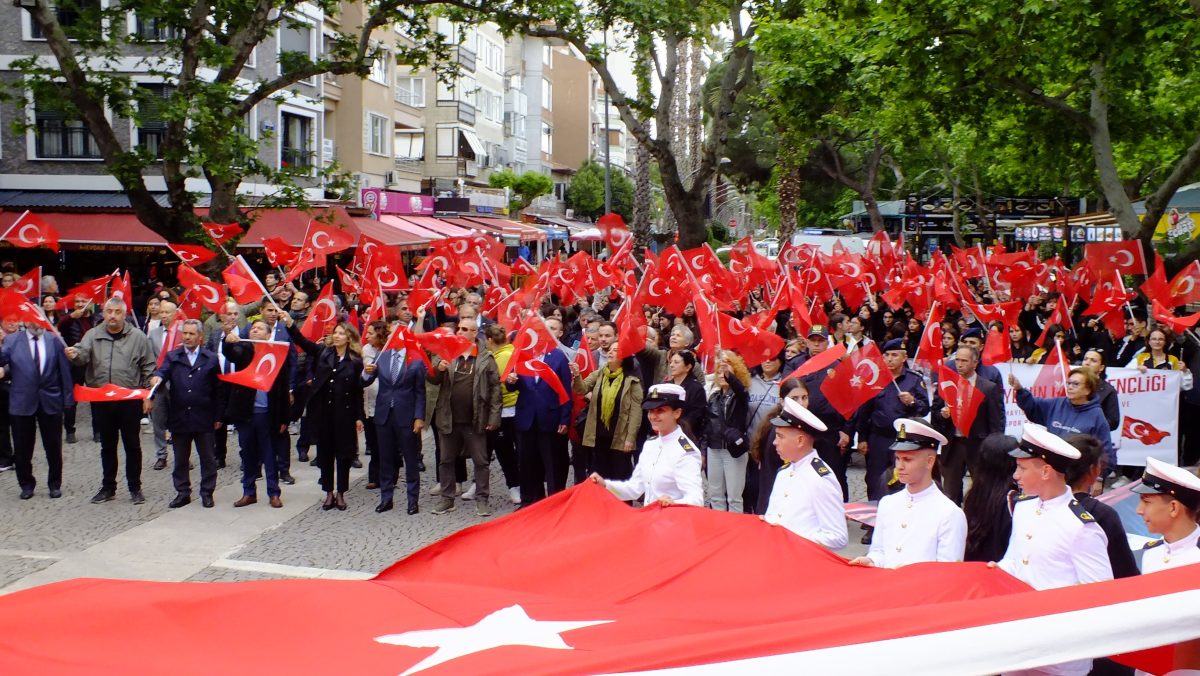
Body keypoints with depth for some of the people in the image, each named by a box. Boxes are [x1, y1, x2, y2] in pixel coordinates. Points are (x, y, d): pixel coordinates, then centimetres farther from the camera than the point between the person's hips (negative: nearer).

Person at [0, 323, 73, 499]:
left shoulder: (54, 340, -1)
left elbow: (65, 370, 0)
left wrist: (68, 398, -2)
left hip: (51, 401, 0)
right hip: (22, 403, 0)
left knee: (53, 447, 9)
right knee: (22, 449, 9)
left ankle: (55, 484, 24)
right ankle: (26, 485, 25)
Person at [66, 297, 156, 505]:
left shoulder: (138, 337, -2)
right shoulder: (93, 335, 3)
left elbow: (148, 368, 1)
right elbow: (83, 354, -13)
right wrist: (74, 354, -37)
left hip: (130, 400, -2)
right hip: (102, 401, 2)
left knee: (132, 445, 6)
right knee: (107, 446, 13)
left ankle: (135, 488, 17)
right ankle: (108, 487, 24)